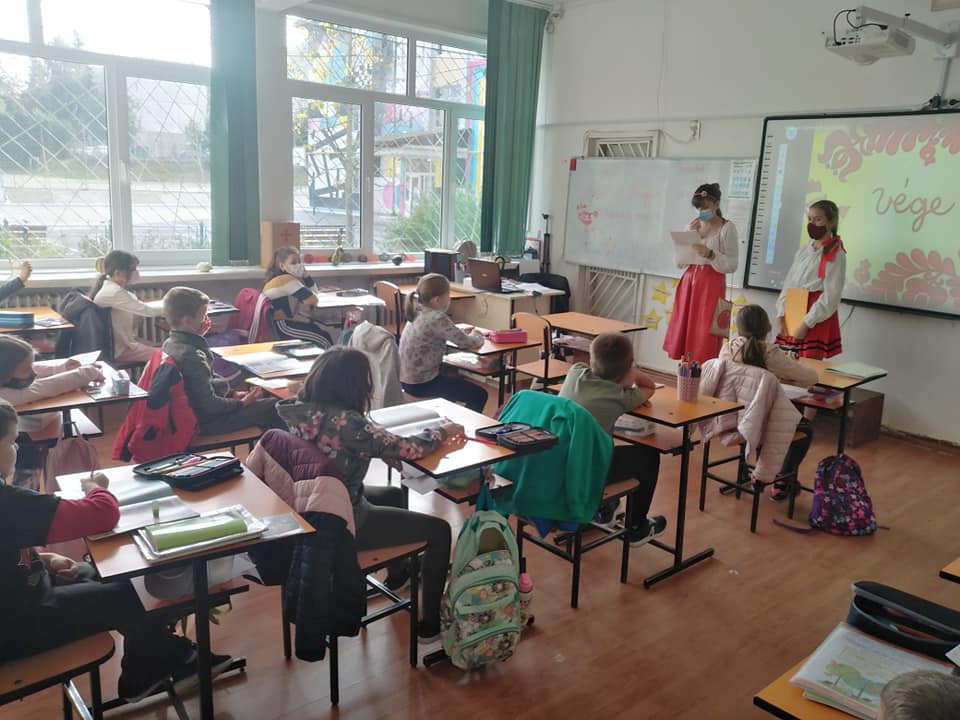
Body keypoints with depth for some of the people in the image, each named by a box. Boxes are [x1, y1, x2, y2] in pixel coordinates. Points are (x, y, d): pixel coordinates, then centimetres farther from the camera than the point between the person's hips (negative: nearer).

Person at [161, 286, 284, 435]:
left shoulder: (170, 343, 2)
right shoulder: (192, 356, -28)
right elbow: (209, 404, -25)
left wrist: (231, 394, 8)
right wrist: (240, 404, -11)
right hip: (207, 420, -10)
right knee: (272, 406, -5)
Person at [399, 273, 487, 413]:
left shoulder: (418, 312, 3)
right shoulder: (437, 318, -23)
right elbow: (468, 343, -18)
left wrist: (463, 333, 4)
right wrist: (476, 336, 5)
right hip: (422, 384, -9)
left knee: (458, 381, 33)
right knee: (479, 395, 0)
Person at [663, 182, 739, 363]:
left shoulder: (727, 228, -4)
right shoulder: (694, 225, 11)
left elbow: (731, 265, -7)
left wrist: (710, 254, -22)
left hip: (711, 285, -5)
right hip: (689, 282, 5)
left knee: (704, 335, -7)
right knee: (683, 332, 4)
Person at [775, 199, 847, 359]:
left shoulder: (836, 255, -7)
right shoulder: (803, 250, 12)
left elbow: (830, 296, -13)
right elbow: (788, 284, 9)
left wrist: (807, 323, -16)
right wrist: (781, 316, 0)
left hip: (816, 321, -6)